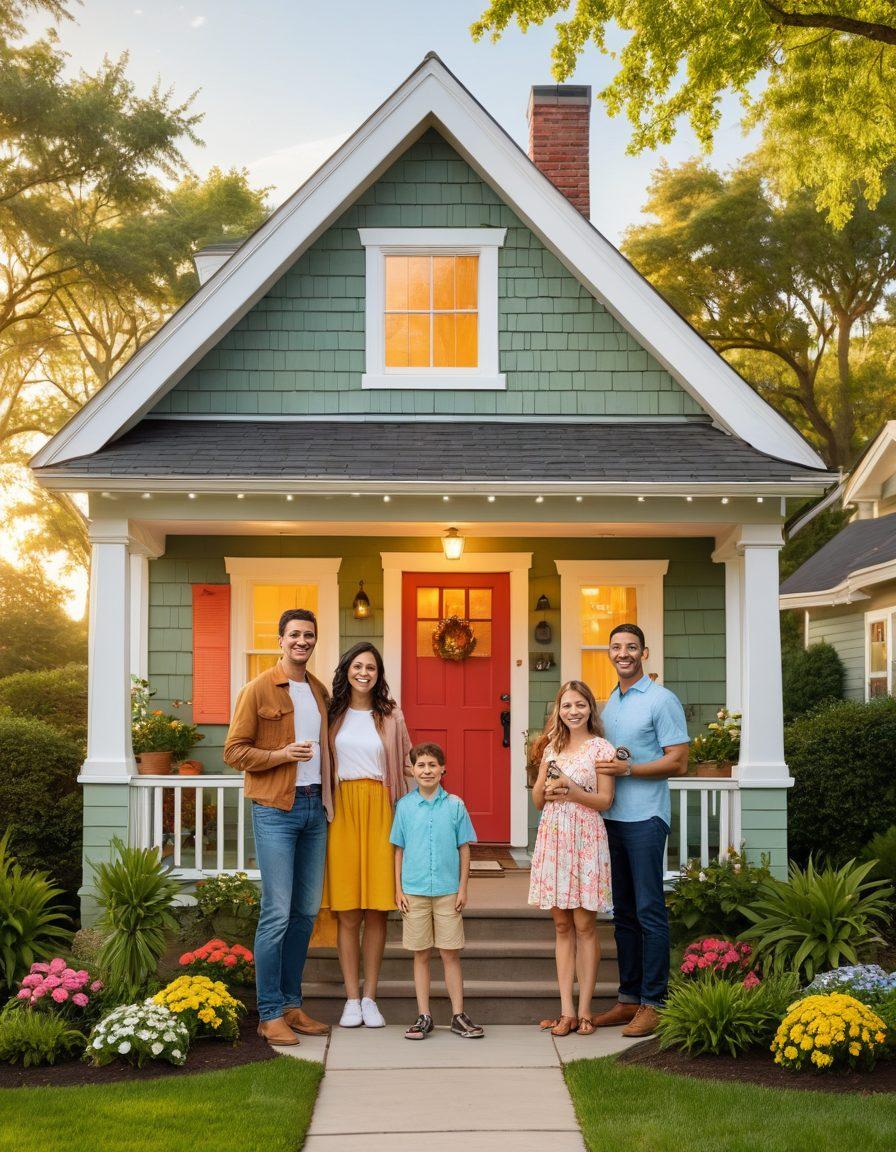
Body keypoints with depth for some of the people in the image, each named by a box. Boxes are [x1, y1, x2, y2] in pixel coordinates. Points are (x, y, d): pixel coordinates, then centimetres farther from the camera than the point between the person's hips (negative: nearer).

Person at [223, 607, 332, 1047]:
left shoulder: (320, 691, 14)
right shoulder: (258, 690, -4)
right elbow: (234, 751, -7)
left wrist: (328, 800, 13)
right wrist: (281, 755, -20)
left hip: (314, 808, 6)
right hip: (275, 809, -6)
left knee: (307, 911, 10)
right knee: (277, 913, -7)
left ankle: (292, 1004, 20)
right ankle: (269, 1014, 1)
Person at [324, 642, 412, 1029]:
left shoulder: (391, 716, 9)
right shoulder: (333, 714, 7)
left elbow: (404, 764, 11)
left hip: (379, 810, 1)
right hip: (341, 809, 0)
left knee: (377, 911, 2)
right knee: (347, 913, 0)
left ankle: (370, 997, 11)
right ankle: (352, 998, 8)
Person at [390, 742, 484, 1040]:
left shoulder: (455, 805, 0)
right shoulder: (405, 805, 2)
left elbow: (464, 849, 4)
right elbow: (399, 850, 6)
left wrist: (463, 888, 0)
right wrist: (398, 889, 2)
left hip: (447, 892, 0)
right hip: (414, 892, 1)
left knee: (450, 954, 4)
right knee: (421, 955, 7)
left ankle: (458, 1015, 12)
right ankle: (424, 1016, 14)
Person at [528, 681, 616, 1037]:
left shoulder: (601, 748, -1)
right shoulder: (552, 748, 14)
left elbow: (604, 800, -6)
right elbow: (537, 800, 14)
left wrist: (570, 791, -17)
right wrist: (547, 788, -6)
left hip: (585, 838, -4)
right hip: (553, 837, 4)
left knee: (584, 924, -2)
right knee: (562, 926, 5)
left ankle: (584, 1010, 4)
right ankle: (566, 1011, 8)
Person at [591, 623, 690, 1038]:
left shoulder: (662, 700, -5)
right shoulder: (609, 704, 18)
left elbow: (678, 762, -11)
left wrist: (628, 770, -17)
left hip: (645, 817, -7)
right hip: (612, 817, 7)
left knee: (649, 912, -5)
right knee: (623, 912, 11)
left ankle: (652, 1004, 0)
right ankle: (629, 998, 18)